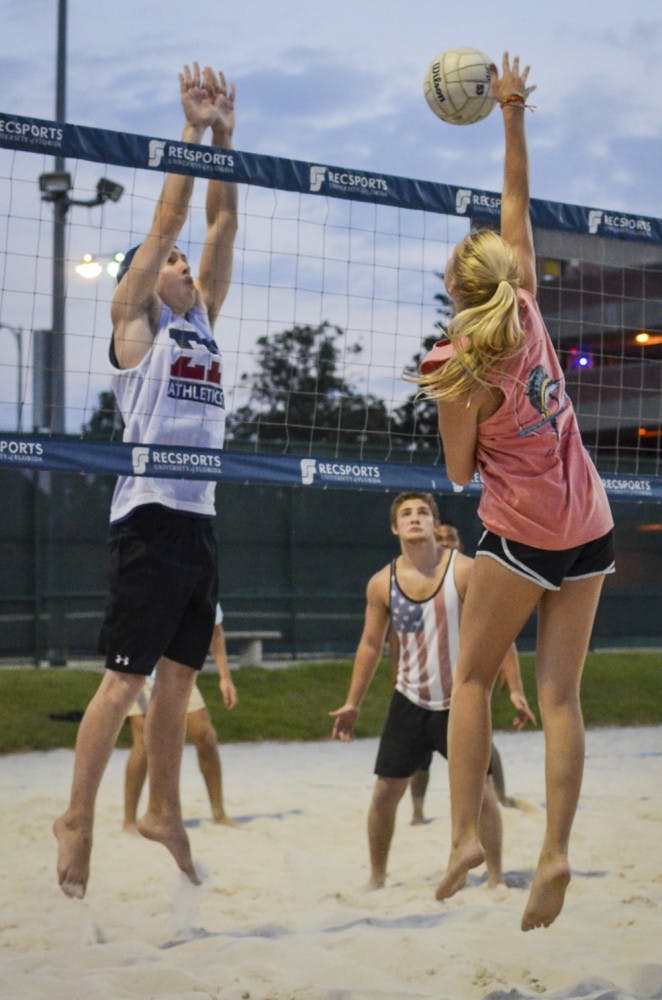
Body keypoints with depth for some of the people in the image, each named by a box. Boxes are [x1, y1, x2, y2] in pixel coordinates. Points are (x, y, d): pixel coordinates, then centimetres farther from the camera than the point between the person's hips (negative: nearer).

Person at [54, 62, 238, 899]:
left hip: (199, 521, 7)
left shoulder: (203, 318, 18)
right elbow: (168, 218, -5)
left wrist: (225, 137, 8)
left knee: (179, 675, 12)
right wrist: (193, 128, -3)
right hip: (149, 519, -7)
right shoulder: (134, 321, 1)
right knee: (126, 675, -7)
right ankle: (77, 819, 0)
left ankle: (163, 810, 22)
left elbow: (221, 223, 13)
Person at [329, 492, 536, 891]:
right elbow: (371, 644, 9)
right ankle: (377, 878, 17)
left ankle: (496, 877, 12)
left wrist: (515, 689, -13)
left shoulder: (465, 571, -11)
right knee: (385, 792, 1)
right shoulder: (382, 583, -2)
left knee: (480, 790, -3)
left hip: (461, 701, -2)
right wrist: (353, 703, 8)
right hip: (410, 703, 2)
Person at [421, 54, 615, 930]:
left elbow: (459, 473, -3)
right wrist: (513, 113, 12)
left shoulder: (458, 373, -14)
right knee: (561, 696, 3)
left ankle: (465, 835, 1)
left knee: (472, 677, 10)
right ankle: (555, 854, -3)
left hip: (524, 536, -5)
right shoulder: (528, 311, -2)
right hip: (590, 529, 5)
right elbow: (517, 202, 9)